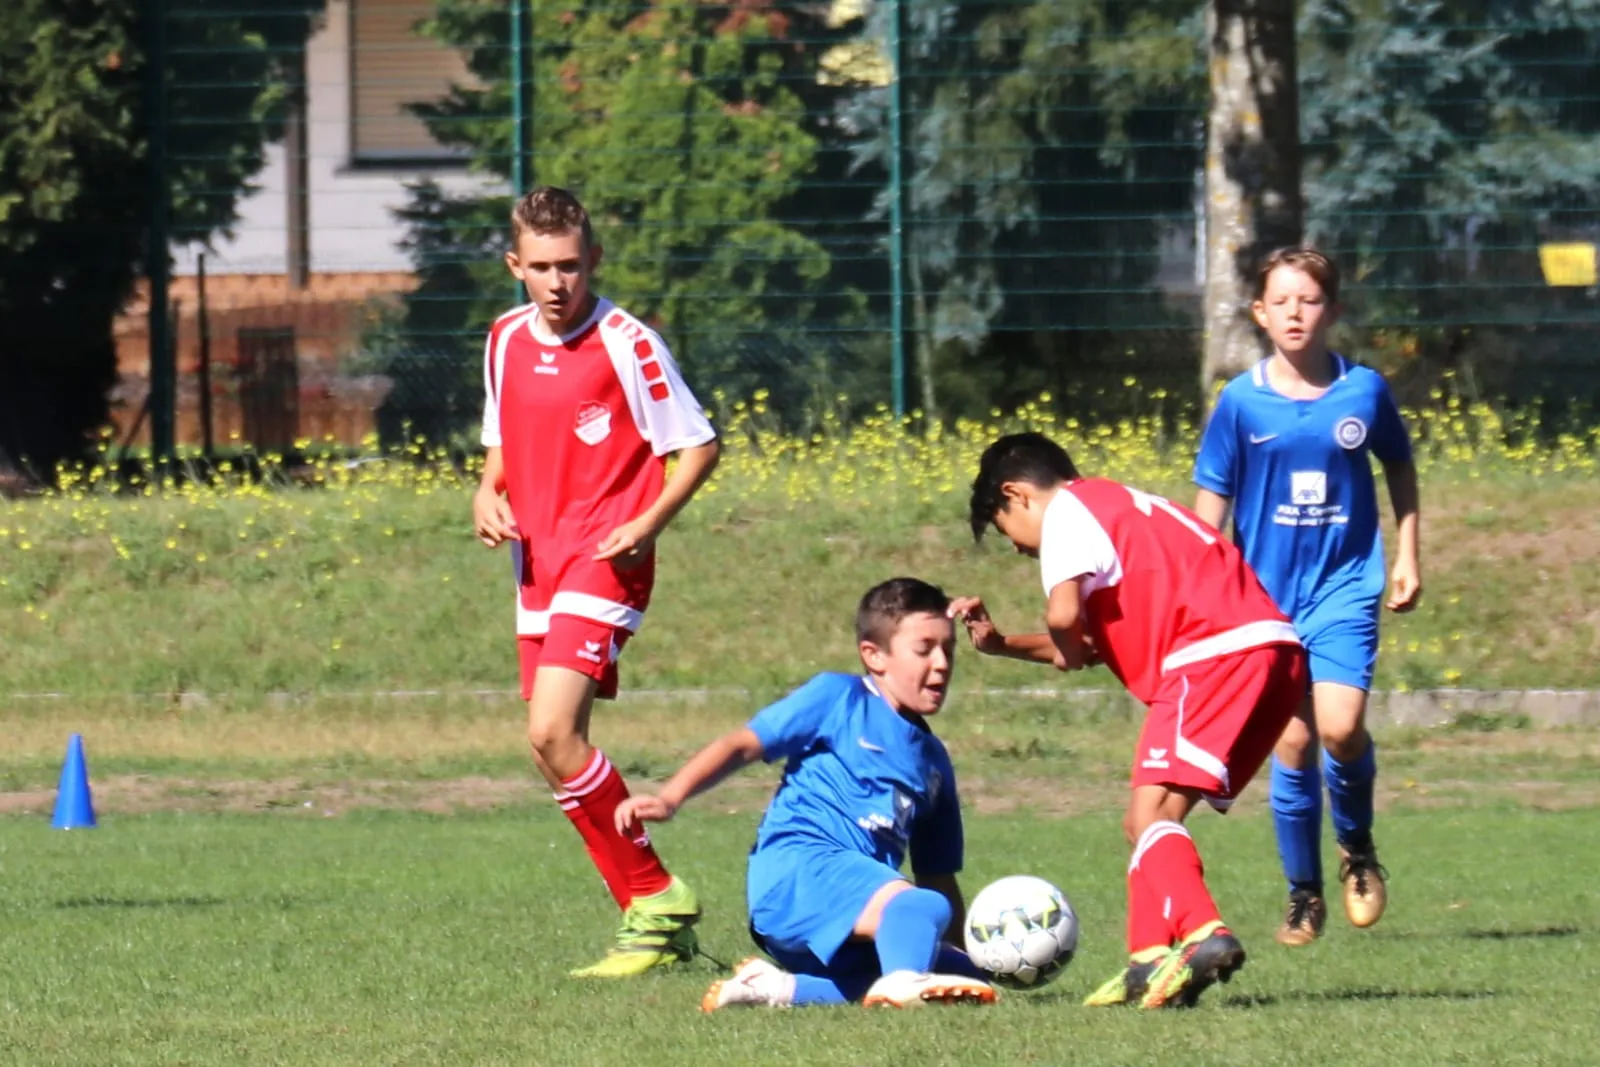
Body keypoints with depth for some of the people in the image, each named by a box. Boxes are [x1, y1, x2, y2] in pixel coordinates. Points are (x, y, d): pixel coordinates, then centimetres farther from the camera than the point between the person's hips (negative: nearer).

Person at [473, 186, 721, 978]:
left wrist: (651, 522, -19)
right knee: (554, 747, 6)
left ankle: (656, 898, -9)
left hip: (604, 561, -8)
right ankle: (656, 920, 14)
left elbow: (697, 446, -5)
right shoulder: (506, 341, 9)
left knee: (553, 735, -21)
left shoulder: (626, 343, -10)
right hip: (537, 564, 8)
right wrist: (488, 493, 2)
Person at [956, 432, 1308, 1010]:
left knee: (1152, 813, -17)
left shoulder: (1066, 509, 3)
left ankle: (1204, 936, -37)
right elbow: (1100, 643, 33)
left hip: (1216, 654, -10)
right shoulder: (1119, 506, 32)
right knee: (1148, 819, 16)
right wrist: (1001, 644, 29)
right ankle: (1150, 964, 10)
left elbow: (1064, 614, -14)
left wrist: (1066, 650, 8)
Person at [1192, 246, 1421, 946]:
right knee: (1292, 743, 0)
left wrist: (1408, 555, 13)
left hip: (1346, 583, -1)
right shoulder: (1242, 401, -3)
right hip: (1267, 593, 1)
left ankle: (1357, 846, 11)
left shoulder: (1364, 390, -2)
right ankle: (1303, 898, 14)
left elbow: (1399, 467, 15)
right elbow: (1211, 502, 3)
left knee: (1340, 726, -18)